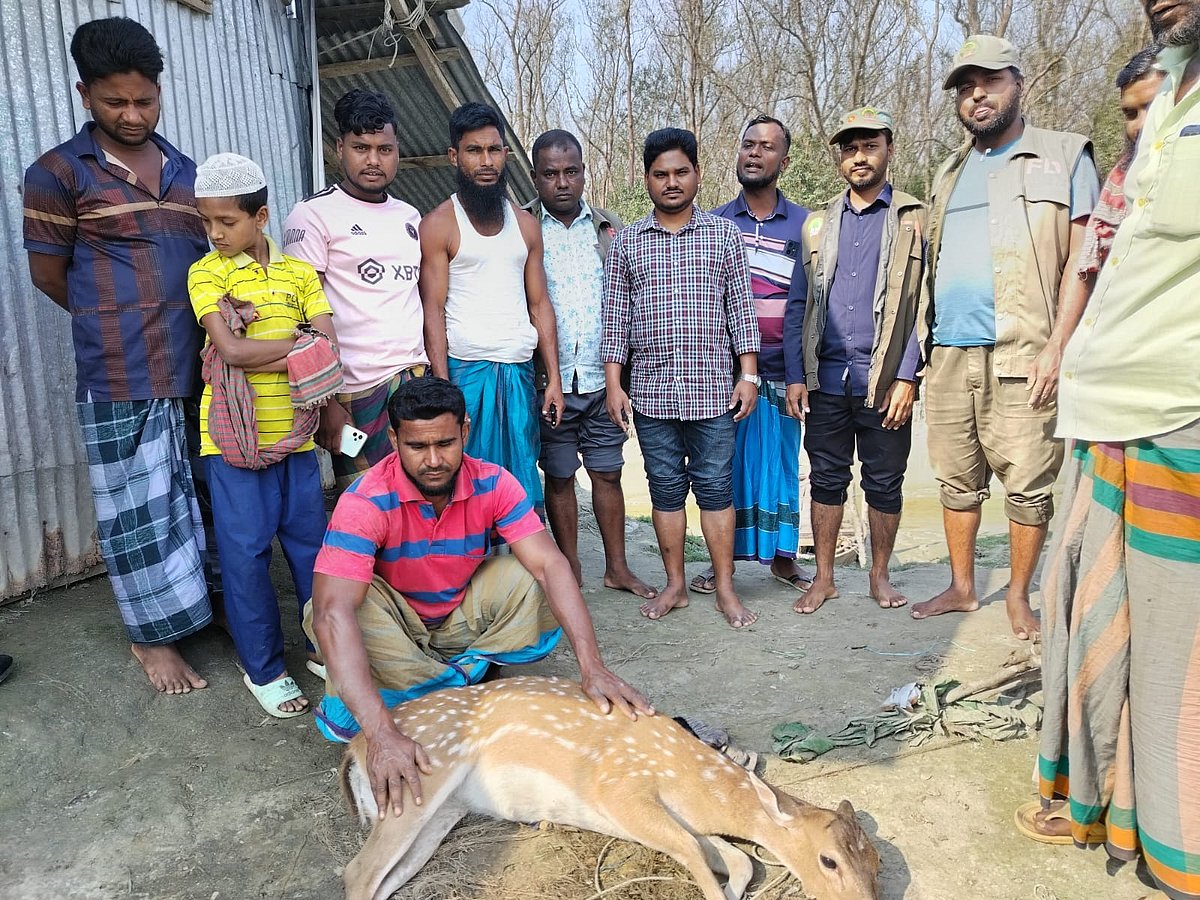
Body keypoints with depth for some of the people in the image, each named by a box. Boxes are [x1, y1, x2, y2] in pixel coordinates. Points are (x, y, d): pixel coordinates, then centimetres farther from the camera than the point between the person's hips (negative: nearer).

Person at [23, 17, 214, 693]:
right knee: (141, 506, 5)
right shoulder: (59, 173, -3)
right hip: (121, 379, -4)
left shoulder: (185, 172, 12)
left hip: (196, 368, 5)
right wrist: (117, 325, 8)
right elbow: (49, 275, 1)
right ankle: (153, 634, 20)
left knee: (199, 493, 13)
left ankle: (201, 600, 31)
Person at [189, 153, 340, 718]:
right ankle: (263, 668, 17)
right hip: (233, 436, -2)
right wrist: (301, 342, -9)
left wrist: (254, 357, -14)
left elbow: (329, 349, -5)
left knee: (310, 540, 9)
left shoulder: (298, 272, 6)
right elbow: (230, 349, -16)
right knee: (245, 550, 2)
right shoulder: (205, 273, -1)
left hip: (294, 432, 2)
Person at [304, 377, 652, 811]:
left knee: (530, 584, -24)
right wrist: (381, 734, -53)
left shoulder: (493, 485, -19)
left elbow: (549, 564, -27)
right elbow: (333, 612, -41)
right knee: (336, 611, -35)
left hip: (461, 618, 2)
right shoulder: (366, 502, -30)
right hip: (395, 621, -2)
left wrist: (591, 666, -41)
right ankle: (467, 678, -16)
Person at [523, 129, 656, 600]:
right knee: (559, 477, 8)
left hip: (601, 379, 2)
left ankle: (617, 566, 22)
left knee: (608, 473, 10)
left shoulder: (609, 229, 8)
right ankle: (570, 569, 22)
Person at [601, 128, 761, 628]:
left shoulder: (723, 234, 7)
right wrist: (613, 384, 1)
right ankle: (675, 585, 20)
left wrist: (748, 374, 0)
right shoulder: (626, 243, 8)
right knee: (665, 488, 8)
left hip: (712, 389, -1)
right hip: (650, 390, 1)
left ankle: (725, 588, 14)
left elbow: (740, 308, 6)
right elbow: (615, 317, 7)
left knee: (715, 486, 3)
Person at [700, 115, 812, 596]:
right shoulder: (713, 224, 7)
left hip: (782, 369, 1)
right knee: (726, 465, 3)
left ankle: (782, 556, 21)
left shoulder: (804, 224, 7)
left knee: (781, 463, 8)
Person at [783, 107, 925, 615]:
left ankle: (880, 576, 24)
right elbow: (797, 306, 10)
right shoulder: (818, 225, 12)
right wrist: (796, 375, 1)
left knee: (884, 483, 8)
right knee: (827, 479, 8)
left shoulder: (915, 221, 3)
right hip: (826, 378, 2)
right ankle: (824, 578, 20)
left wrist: (907, 377, -10)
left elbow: (923, 306, -2)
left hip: (884, 380, -2)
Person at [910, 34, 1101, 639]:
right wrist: (924, 345, 12)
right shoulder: (949, 174, 20)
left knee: (1027, 486, 1)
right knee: (957, 481, 10)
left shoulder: (1064, 158, 5)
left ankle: (1018, 596, 16)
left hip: (1020, 356, -5)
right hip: (948, 355, 5)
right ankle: (962, 588, 22)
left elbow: (1081, 260, -2)